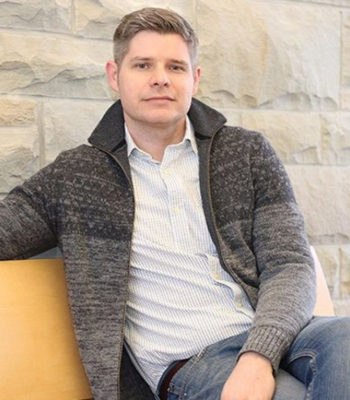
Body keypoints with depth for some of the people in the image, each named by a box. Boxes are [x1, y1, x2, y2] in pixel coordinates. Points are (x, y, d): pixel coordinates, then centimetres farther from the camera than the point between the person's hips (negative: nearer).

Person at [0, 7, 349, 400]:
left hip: (271, 335, 3)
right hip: (189, 364, -3)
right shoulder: (74, 177, 8)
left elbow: (290, 264, 2)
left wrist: (258, 356, -15)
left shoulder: (248, 152, 10)